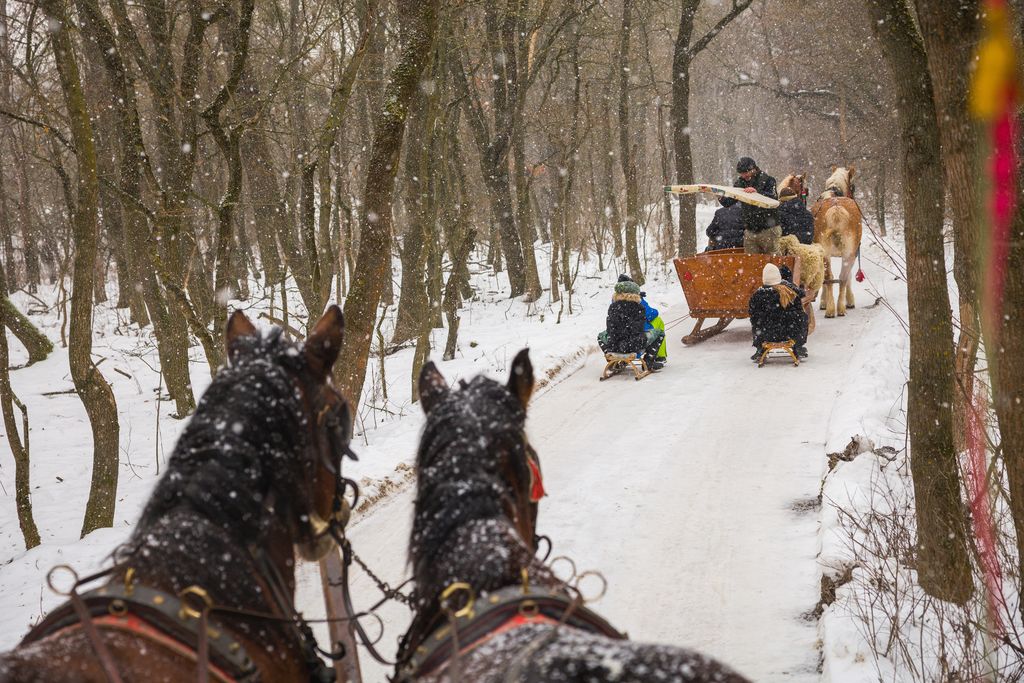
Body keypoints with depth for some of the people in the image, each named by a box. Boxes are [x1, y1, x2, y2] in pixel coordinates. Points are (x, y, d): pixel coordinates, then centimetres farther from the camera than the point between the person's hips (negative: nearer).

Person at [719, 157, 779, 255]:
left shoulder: (767, 180, -5)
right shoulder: (739, 183, 9)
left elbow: (774, 199, -20)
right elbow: (728, 202, 8)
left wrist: (757, 192, -34)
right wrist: (720, 197, -14)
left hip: (768, 230, -5)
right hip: (750, 231, 5)